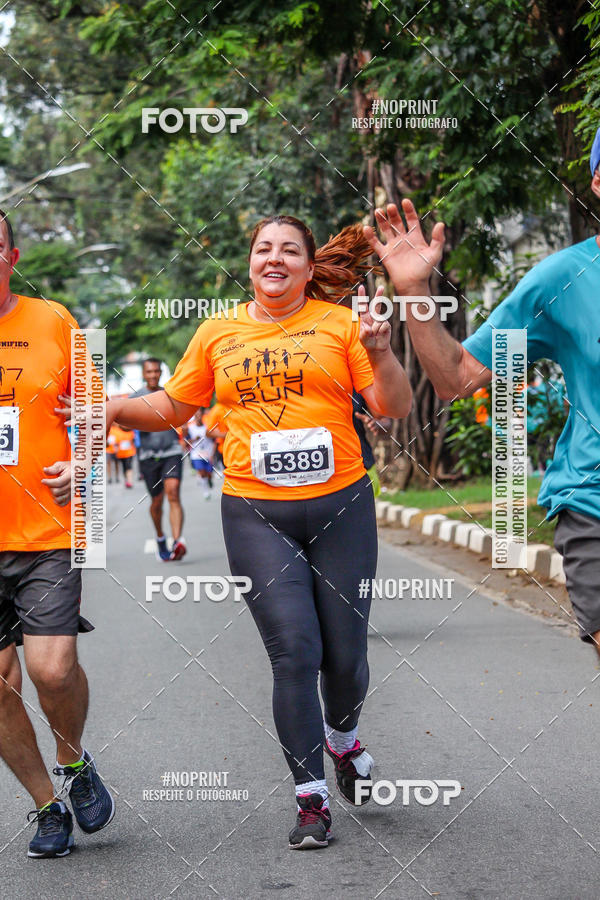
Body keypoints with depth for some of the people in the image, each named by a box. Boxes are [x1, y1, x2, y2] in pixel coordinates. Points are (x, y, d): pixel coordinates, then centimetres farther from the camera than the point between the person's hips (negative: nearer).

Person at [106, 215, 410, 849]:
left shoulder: (339, 323, 3)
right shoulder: (218, 332, 9)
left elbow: (395, 409, 0)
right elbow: (174, 405, 19)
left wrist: (380, 354, -17)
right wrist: (118, 408, 2)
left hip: (339, 505, 0)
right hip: (255, 512, 0)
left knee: (345, 650, 4)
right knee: (294, 651, -8)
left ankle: (343, 739, 37)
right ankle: (310, 797, 4)